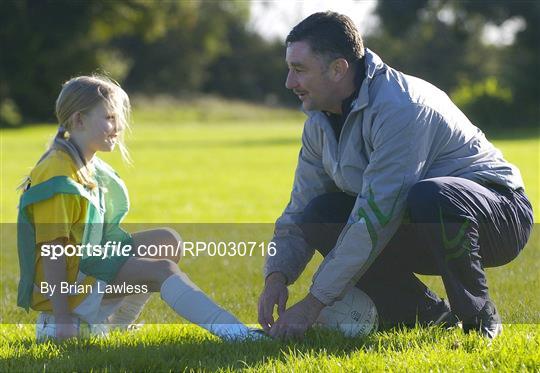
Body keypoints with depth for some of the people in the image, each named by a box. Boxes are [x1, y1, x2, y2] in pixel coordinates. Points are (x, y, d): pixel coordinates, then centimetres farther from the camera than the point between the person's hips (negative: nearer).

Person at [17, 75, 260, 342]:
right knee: (162, 270, -22)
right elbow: (52, 249, -23)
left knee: (168, 241, 6)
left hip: (91, 261, 10)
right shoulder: (58, 177, -19)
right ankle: (232, 331, -36)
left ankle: (112, 323, 4)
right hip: (68, 283, -10)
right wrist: (63, 317, -26)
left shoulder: (90, 167, 12)